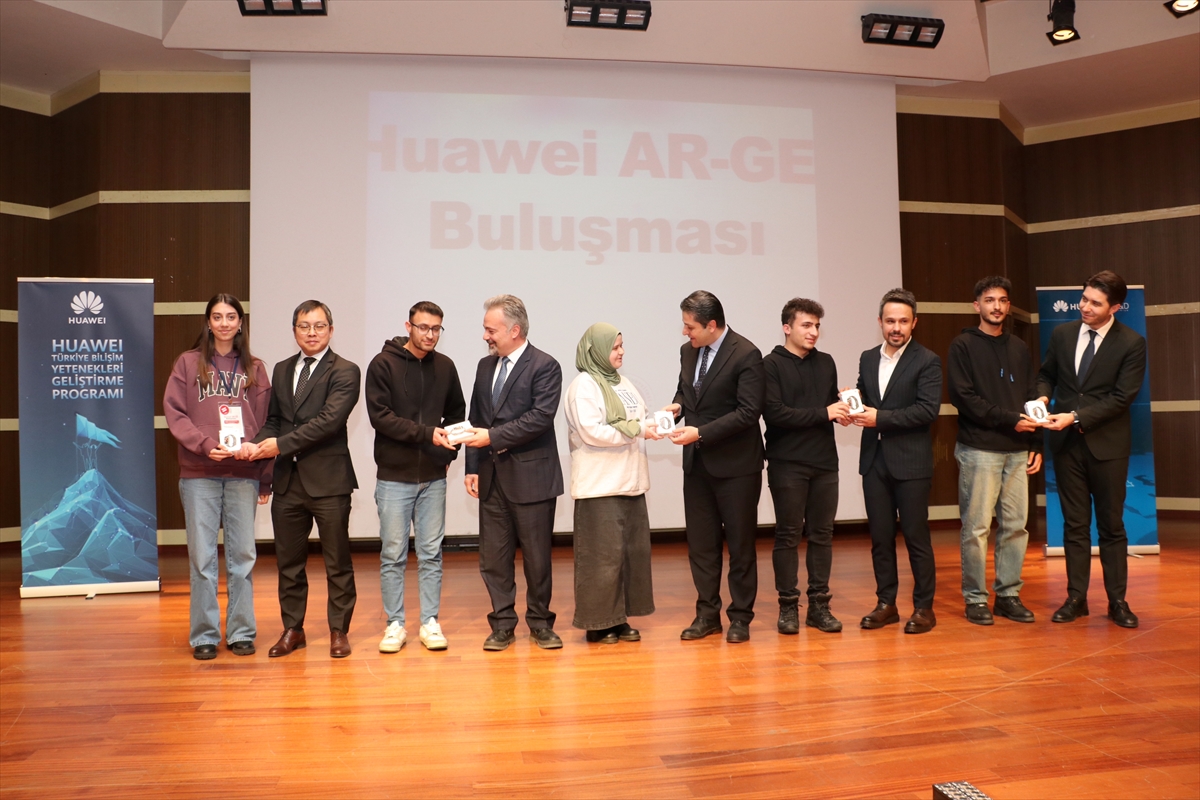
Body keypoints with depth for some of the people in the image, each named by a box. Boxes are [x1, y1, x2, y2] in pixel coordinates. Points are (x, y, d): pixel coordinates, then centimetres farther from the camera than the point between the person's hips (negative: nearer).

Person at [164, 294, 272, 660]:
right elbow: (173, 413, 0)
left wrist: (266, 475, 3)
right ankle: (204, 635, 14)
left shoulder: (254, 368, 11)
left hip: (244, 473, 1)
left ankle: (241, 632, 16)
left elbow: (265, 422, 8)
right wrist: (205, 444, -15)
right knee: (202, 556, 3)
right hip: (199, 474, -1)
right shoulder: (188, 363, 7)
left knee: (242, 555, 5)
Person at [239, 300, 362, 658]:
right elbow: (273, 419, 16)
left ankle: (339, 630, 17)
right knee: (288, 560, 14)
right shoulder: (282, 370, 14)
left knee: (337, 562, 5)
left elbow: (329, 421, -17)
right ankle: (292, 629, 27)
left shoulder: (344, 372, -7)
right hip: (288, 481, 6)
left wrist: (281, 444, -18)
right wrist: (258, 444, -5)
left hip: (328, 480, -6)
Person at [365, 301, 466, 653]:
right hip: (394, 476, -3)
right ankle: (395, 624, 16)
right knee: (393, 554, 5)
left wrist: (449, 450, 4)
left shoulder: (445, 366, 7)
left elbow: (457, 412, 18)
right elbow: (380, 416, -14)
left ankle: (430, 622, 18)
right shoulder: (383, 364, -6)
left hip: (434, 477, 3)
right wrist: (426, 433, -21)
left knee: (431, 553, 8)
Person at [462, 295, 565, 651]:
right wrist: (473, 466, 8)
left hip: (530, 477, -6)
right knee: (493, 556, 8)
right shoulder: (485, 366, 13)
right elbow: (476, 420, 15)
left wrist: (493, 437, -18)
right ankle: (503, 624, 20)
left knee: (536, 555, 5)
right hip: (492, 477, 6)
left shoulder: (545, 367, -7)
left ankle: (540, 622, 20)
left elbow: (541, 417, -18)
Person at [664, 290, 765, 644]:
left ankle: (740, 616, 19)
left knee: (740, 542, 6)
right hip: (697, 463, 6)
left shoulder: (746, 354, -14)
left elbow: (748, 412, -19)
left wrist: (700, 433, -22)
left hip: (735, 464, -6)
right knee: (700, 542, 10)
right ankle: (707, 614, 22)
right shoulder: (688, 351, 7)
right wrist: (677, 405, -3)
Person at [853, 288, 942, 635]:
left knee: (916, 536, 2)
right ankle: (886, 603, 20)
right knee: (880, 536, 10)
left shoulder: (927, 361, -5)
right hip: (874, 459, 5)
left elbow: (928, 409, -15)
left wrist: (880, 418, -18)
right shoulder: (867, 358, 13)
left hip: (910, 460, -5)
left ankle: (924, 607, 15)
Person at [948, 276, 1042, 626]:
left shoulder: (1020, 349, 17)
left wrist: (1035, 446, 8)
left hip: (1017, 452, 5)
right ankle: (975, 598, 6)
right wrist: (1009, 420, -12)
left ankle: (1008, 594, 16)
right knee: (976, 527, -3)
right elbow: (963, 397, -8)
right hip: (978, 449, -5)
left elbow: (1031, 399, 16)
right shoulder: (963, 346, 1)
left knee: (1016, 525, 5)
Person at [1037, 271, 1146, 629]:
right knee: (1074, 524, 8)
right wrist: (1043, 397, -5)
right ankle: (1076, 598, 15)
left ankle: (1117, 601, 16)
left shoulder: (1132, 343, -7)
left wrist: (1075, 418, -18)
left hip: (1107, 444, -3)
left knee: (1111, 525, 6)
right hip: (1066, 443, 3)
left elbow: (1121, 397, -12)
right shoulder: (1062, 334, 4)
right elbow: (1046, 374, 16)